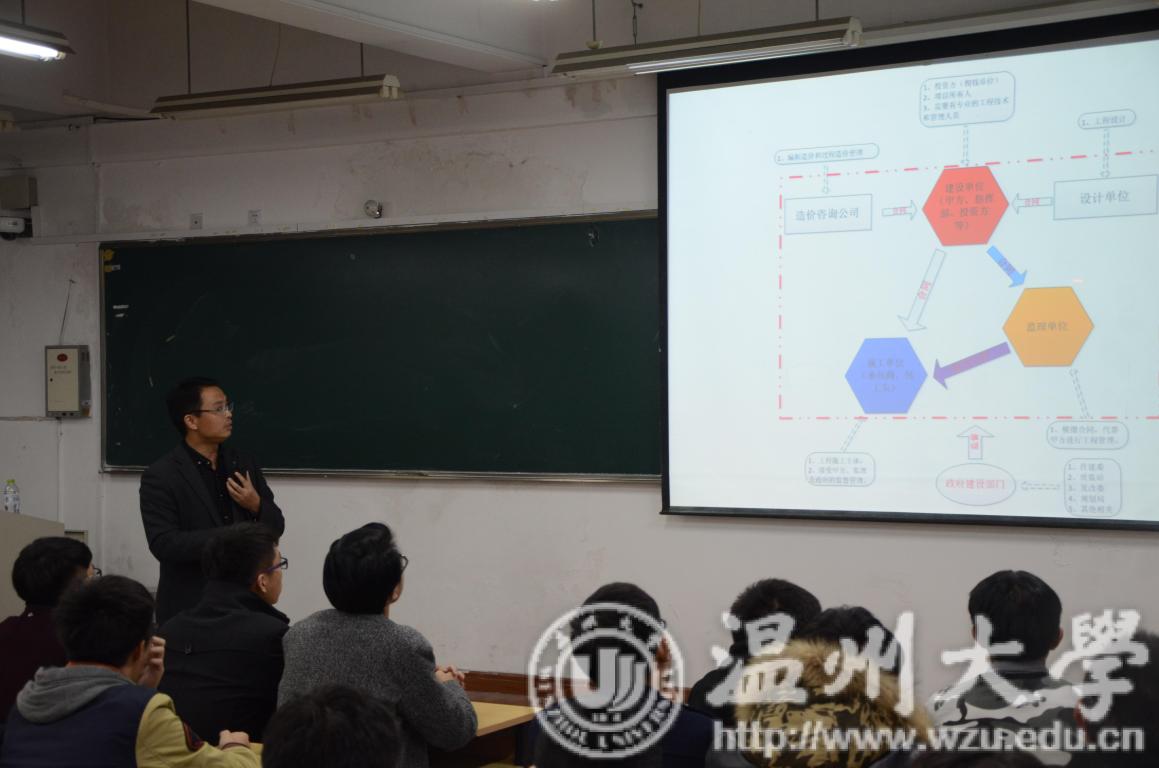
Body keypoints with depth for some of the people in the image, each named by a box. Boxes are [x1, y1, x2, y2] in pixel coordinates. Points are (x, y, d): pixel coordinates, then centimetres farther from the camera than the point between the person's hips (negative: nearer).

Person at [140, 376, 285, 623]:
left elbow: (276, 526, 11)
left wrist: (257, 506, -10)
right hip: (190, 607, -5)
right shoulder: (160, 477, -7)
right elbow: (163, 544, -17)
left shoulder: (243, 464, 9)